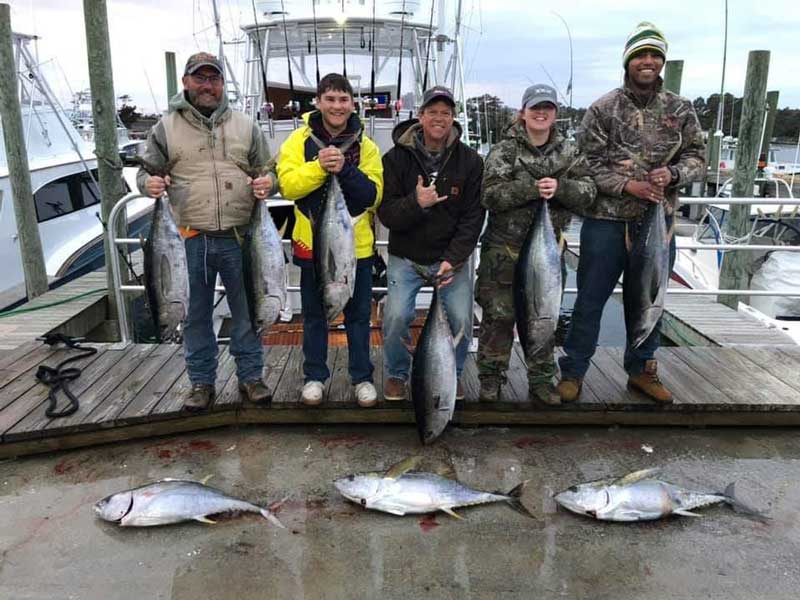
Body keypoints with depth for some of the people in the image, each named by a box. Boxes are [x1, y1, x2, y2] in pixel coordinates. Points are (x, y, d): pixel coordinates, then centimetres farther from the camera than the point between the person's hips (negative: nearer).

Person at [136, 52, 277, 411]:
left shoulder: (245, 126, 9)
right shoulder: (166, 127, 6)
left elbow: (267, 170, 13)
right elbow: (146, 170, 11)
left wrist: (268, 182, -10)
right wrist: (149, 182, -13)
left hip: (238, 239, 1)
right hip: (191, 240, 0)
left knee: (245, 310, 9)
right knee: (197, 313, 9)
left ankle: (250, 375, 25)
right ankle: (201, 382, 24)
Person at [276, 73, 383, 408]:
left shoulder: (366, 146, 0)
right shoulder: (300, 140, -2)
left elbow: (373, 195, -9)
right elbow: (287, 186, -11)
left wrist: (345, 169, -23)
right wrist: (319, 166, -25)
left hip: (356, 245, 0)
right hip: (313, 244, 0)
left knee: (358, 315, 11)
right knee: (314, 315, 13)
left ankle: (362, 377, 27)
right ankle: (315, 376, 30)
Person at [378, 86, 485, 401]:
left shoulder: (470, 160, -2)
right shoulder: (396, 158, -4)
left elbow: (473, 217, -4)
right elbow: (386, 213, -8)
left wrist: (454, 259, -15)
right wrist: (415, 203, -28)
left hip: (452, 256, 1)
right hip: (406, 257, 0)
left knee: (462, 319, -8)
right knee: (396, 316, -13)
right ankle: (397, 374, 15)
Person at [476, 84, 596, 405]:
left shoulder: (568, 151, 6)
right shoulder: (504, 150, -3)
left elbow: (588, 192, -4)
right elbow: (491, 194, -15)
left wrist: (560, 188, -23)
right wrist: (532, 188, -25)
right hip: (504, 248, -3)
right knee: (499, 315, 4)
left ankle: (541, 380, 25)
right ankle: (491, 376, 19)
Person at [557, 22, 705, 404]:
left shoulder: (680, 109, 5)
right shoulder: (603, 109, -4)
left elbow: (697, 158, 9)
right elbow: (588, 164, -6)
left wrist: (672, 174, -12)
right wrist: (627, 186, -17)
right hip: (606, 220, -3)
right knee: (590, 300, 4)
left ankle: (641, 370, 31)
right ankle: (572, 372, 17)